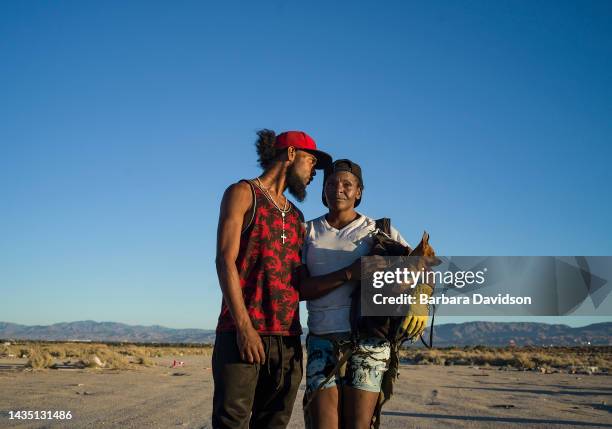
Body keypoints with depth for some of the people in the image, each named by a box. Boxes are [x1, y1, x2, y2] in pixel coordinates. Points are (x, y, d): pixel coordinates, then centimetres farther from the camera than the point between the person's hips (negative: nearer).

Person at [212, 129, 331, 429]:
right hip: (243, 331, -6)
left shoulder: (296, 217, 23)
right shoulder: (244, 193, 4)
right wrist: (244, 326, -16)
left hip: (287, 337, 6)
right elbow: (225, 261, -7)